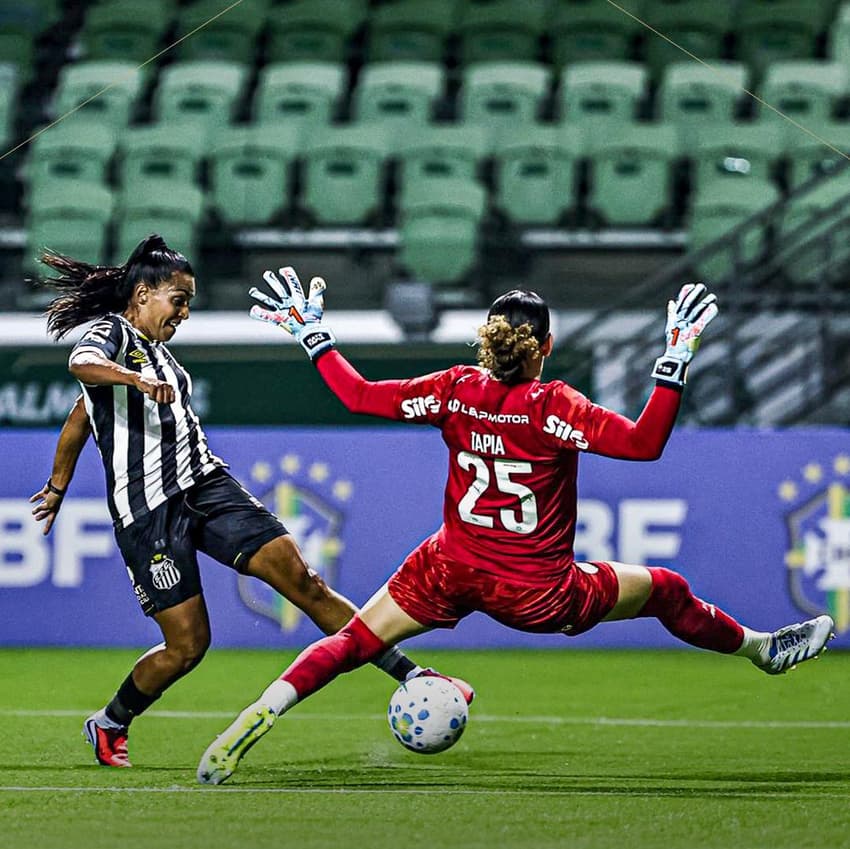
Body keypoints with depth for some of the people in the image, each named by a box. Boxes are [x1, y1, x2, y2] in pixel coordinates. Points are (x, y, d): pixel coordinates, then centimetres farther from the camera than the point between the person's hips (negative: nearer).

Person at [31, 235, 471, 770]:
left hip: (207, 485, 7)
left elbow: (79, 419, 32)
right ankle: (108, 725, 19)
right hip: (149, 510, -7)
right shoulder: (110, 333, -3)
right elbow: (82, 364, -30)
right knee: (188, 645, -7)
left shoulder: (153, 346, 21)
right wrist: (136, 379, -49)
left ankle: (410, 676, -11)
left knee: (302, 580, -8)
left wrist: (57, 487, 43)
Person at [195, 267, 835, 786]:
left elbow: (360, 395, -3)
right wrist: (675, 361, -27)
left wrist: (313, 333, 7)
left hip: (451, 572, 3)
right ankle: (763, 649, 37)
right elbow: (644, 443, -28)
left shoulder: (457, 391, -8)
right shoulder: (553, 407, -19)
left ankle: (256, 717, -11)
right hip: (536, 592, -3)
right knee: (667, 591, 17)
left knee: (355, 641, 9)